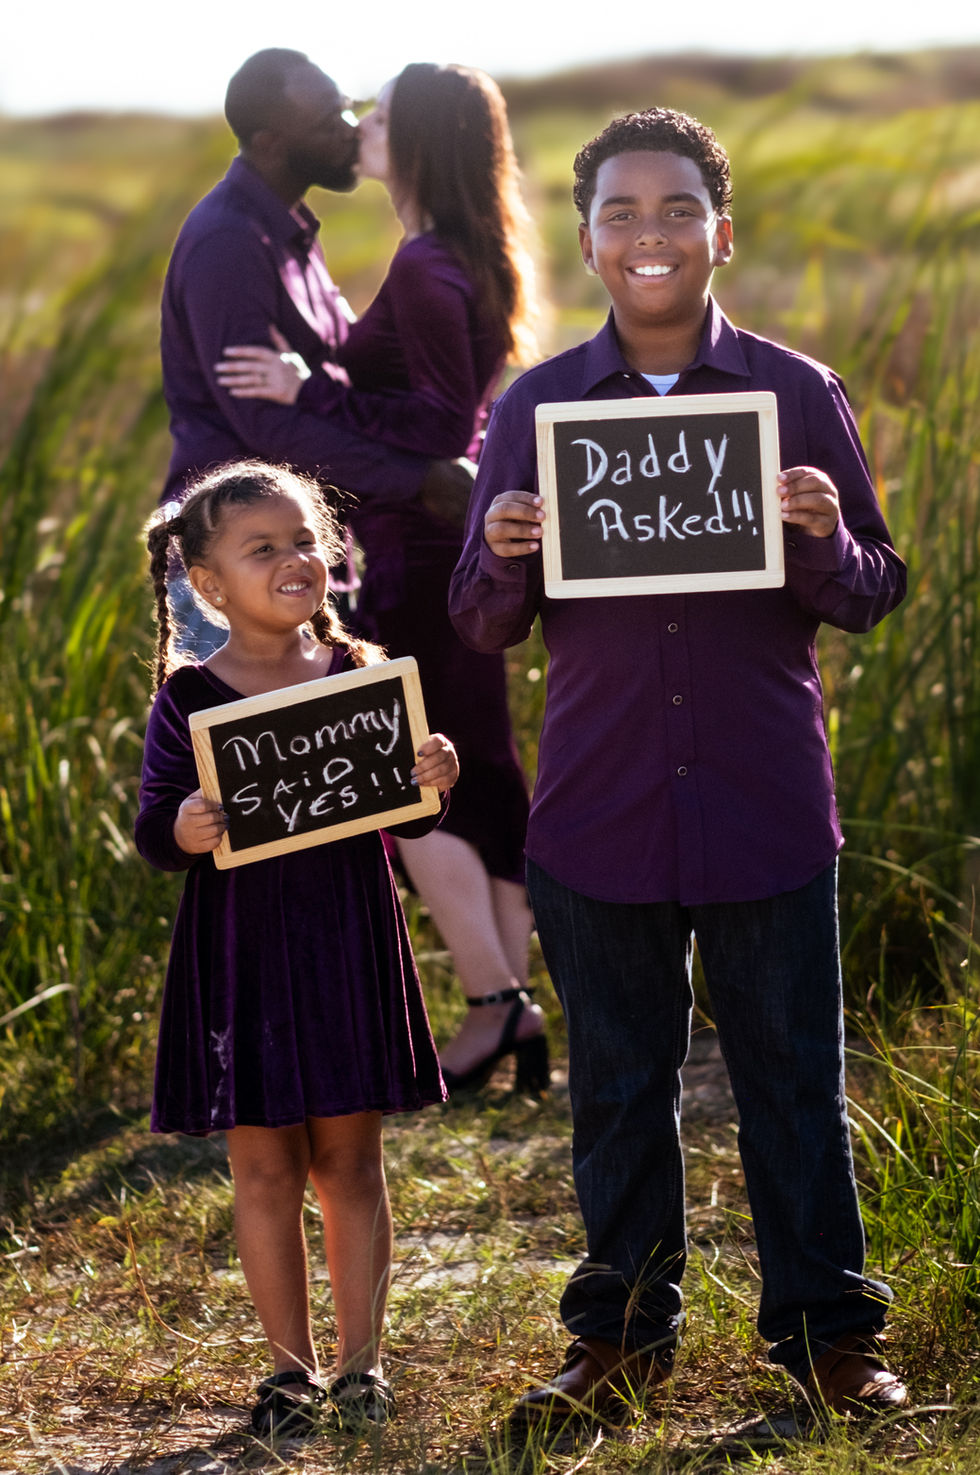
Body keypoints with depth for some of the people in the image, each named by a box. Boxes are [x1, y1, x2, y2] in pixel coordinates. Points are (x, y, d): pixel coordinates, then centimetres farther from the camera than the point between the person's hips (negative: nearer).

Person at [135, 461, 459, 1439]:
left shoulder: (362, 677, 3)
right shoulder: (189, 699, -4)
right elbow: (151, 831, -3)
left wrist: (432, 781, -14)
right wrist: (181, 833, -25)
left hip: (347, 950, 1)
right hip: (240, 954, -1)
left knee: (348, 1158, 7)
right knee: (263, 1165, 5)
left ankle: (360, 1359, 17)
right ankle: (291, 1364, 16)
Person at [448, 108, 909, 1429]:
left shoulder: (798, 395, 1)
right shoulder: (534, 409, 4)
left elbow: (872, 597, 4)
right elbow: (486, 624, 7)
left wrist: (823, 537, -17)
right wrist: (506, 556, -14)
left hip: (767, 808, -1)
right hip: (599, 812, 1)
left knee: (794, 1078, 5)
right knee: (618, 1085, 10)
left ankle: (827, 1332, 18)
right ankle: (624, 1333, 22)